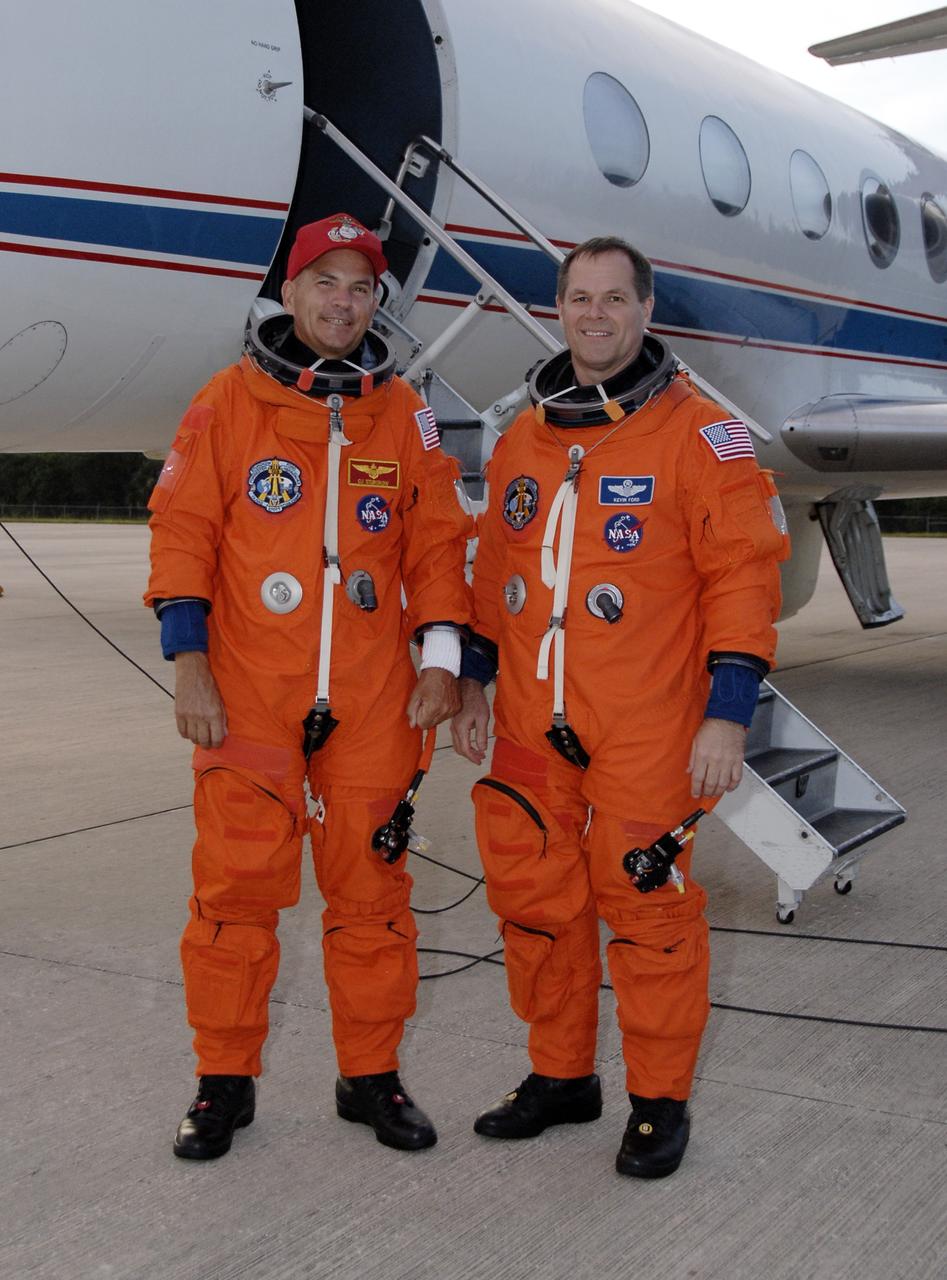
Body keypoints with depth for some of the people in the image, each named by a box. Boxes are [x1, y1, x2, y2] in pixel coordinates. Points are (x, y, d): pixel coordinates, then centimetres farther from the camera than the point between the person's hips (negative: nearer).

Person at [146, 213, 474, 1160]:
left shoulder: (402, 416, 10)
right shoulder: (227, 404, 5)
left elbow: (437, 542, 10)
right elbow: (182, 534, 1)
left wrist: (439, 660, 1)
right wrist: (189, 663, -7)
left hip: (373, 696, 2)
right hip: (246, 693, -1)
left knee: (370, 887, 7)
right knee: (236, 887, 1)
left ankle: (370, 1076, 22)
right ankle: (224, 1081, 18)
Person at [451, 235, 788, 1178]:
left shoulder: (697, 434, -4)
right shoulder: (521, 440, 13)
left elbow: (743, 572, -9)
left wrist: (728, 713, -14)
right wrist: (473, 681, 18)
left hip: (644, 734, -5)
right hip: (532, 728, 6)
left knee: (645, 907, 1)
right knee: (535, 902, 12)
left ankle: (659, 1101, 19)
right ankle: (561, 1077, 30)